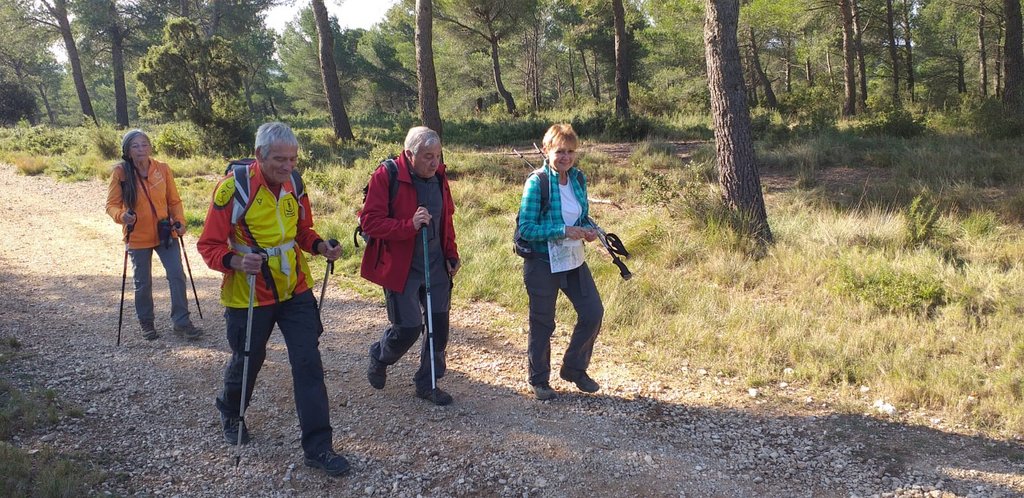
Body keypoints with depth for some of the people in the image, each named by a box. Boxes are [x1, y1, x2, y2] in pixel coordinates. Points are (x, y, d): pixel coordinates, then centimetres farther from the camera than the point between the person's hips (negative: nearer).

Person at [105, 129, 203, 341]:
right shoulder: (121, 172, -10)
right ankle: (146, 323, 29)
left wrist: (180, 222, -12)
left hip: (165, 233, 2)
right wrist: (122, 216, -26)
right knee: (143, 283, 9)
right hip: (138, 237, -1)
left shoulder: (162, 169, -4)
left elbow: (174, 201, 3)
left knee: (177, 276, -2)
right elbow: (112, 204, -5)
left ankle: (181, 322, 10)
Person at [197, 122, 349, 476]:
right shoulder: (233, 187, -17)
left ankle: (318, 446, 6)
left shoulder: (294, 183, -1)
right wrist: (234, 261, -32)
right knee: (248, 360, 16)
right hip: (249, 295, -3)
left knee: (309, 363, -3)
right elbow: (209, 245, -13)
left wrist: (320, 246, -7)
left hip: (295, 290, 4)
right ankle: (230, 412, 50)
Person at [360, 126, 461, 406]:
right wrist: (410, 226, -28)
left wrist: (451, 254, 11)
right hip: (400, 267, -6)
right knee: (407, 327, -4)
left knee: (439, 324, 5)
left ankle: (427, 384, 23)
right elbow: (369, 222, -18)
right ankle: (379, 358, 30)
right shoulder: (385, 177, -15)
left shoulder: (438, 176, 5)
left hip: (436, 266, 6)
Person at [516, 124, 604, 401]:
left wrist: (589, 230, -7)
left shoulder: (578, 178, 2)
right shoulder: (537, 182, -17)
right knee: (542, 324, 7)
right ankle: (539, 380, 27)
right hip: (542, 263, -6)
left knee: (593, 313, 7)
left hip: (573, 260, 6)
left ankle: (574, 369, 28)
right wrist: (563, 231, -26)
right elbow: (526, 228, -19)